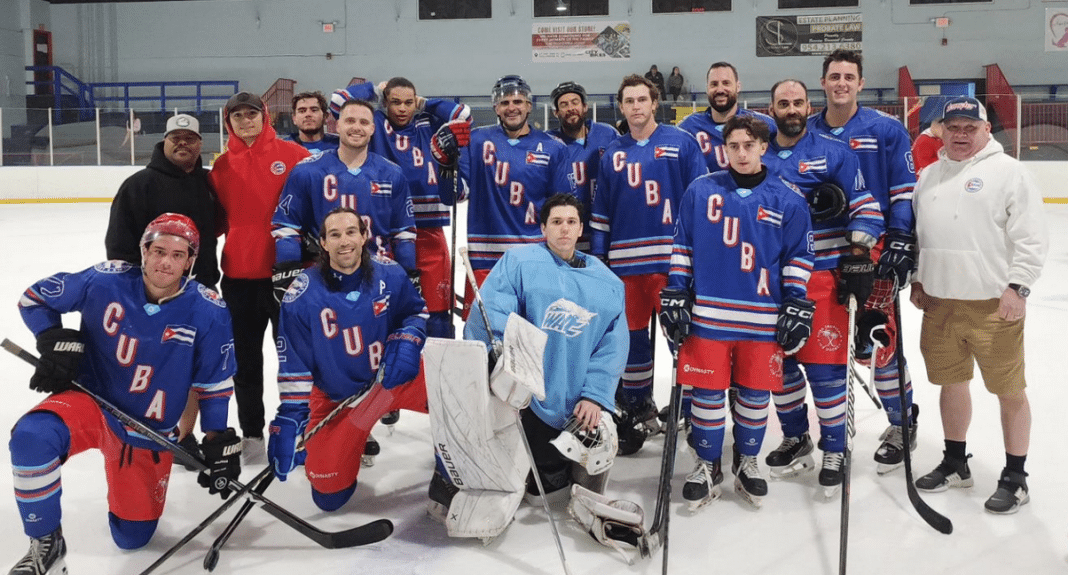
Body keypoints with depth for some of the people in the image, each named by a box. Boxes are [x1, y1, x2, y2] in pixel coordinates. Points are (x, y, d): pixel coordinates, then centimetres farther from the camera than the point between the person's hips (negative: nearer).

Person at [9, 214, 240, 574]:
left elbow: (214, 383, -3)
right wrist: (56, 341, -17)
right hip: (91, 400, -1)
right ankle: (46, 543, -12)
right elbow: (34, 299, -1)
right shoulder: (104, 281, -15)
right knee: (31, 438, -35)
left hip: (149, 431, 1)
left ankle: (127, 496, 44)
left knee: (133, 538, 8)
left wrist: (219, 442, -3)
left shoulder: (208, 313, -14)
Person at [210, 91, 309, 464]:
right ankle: (251, 432, 23)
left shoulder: (293, 155, -2)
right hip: (239, 275, 3)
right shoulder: (223, 165, 8)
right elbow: (217, 218, 14)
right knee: (246, 357, 10)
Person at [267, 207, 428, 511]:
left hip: (392, 379, 1)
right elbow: (293, 365, -9)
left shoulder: (390, 275, -10)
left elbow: (416, 311, 6)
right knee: (328, 495, -4)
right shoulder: (302, 295, -14)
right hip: (335, 397, -1)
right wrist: (290, 417, -14)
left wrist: (406, 342, -15)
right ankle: (349, 444, 30)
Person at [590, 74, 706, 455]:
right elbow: (601, 212, 15)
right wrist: (597, 258, 9)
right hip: (626, 262, 3)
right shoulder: (612, 155, 12)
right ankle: (636, 412, 24)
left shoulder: (681, 143, 2)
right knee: (633, 337, 10)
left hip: (673, 258, -3)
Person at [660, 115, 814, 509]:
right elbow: (682, 246, 7)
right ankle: (707, 466, 22)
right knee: (707, 393, 4)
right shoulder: (700, 191, 3)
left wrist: (797, 308, 1)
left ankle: (747, 462, 30)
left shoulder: (787, 200, 3)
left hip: (763, 318, 0)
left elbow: (798, 257, 7)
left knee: (755, 394, 9)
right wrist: (675, 296, 2)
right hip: (708, 313, 0)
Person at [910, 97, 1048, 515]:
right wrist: (917, 279, 13)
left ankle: (1015, 477, 15)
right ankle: (955, 464, 31)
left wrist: (1017, 286, -16)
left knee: (1009, 391, 2)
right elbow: (917, 233, 20)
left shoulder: (1007, 171, -6)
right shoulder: (929, 175, 13)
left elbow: (1031, 237, -10)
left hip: (993, 304, -6)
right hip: (939, 302, 6)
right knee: (951, 382, 15)